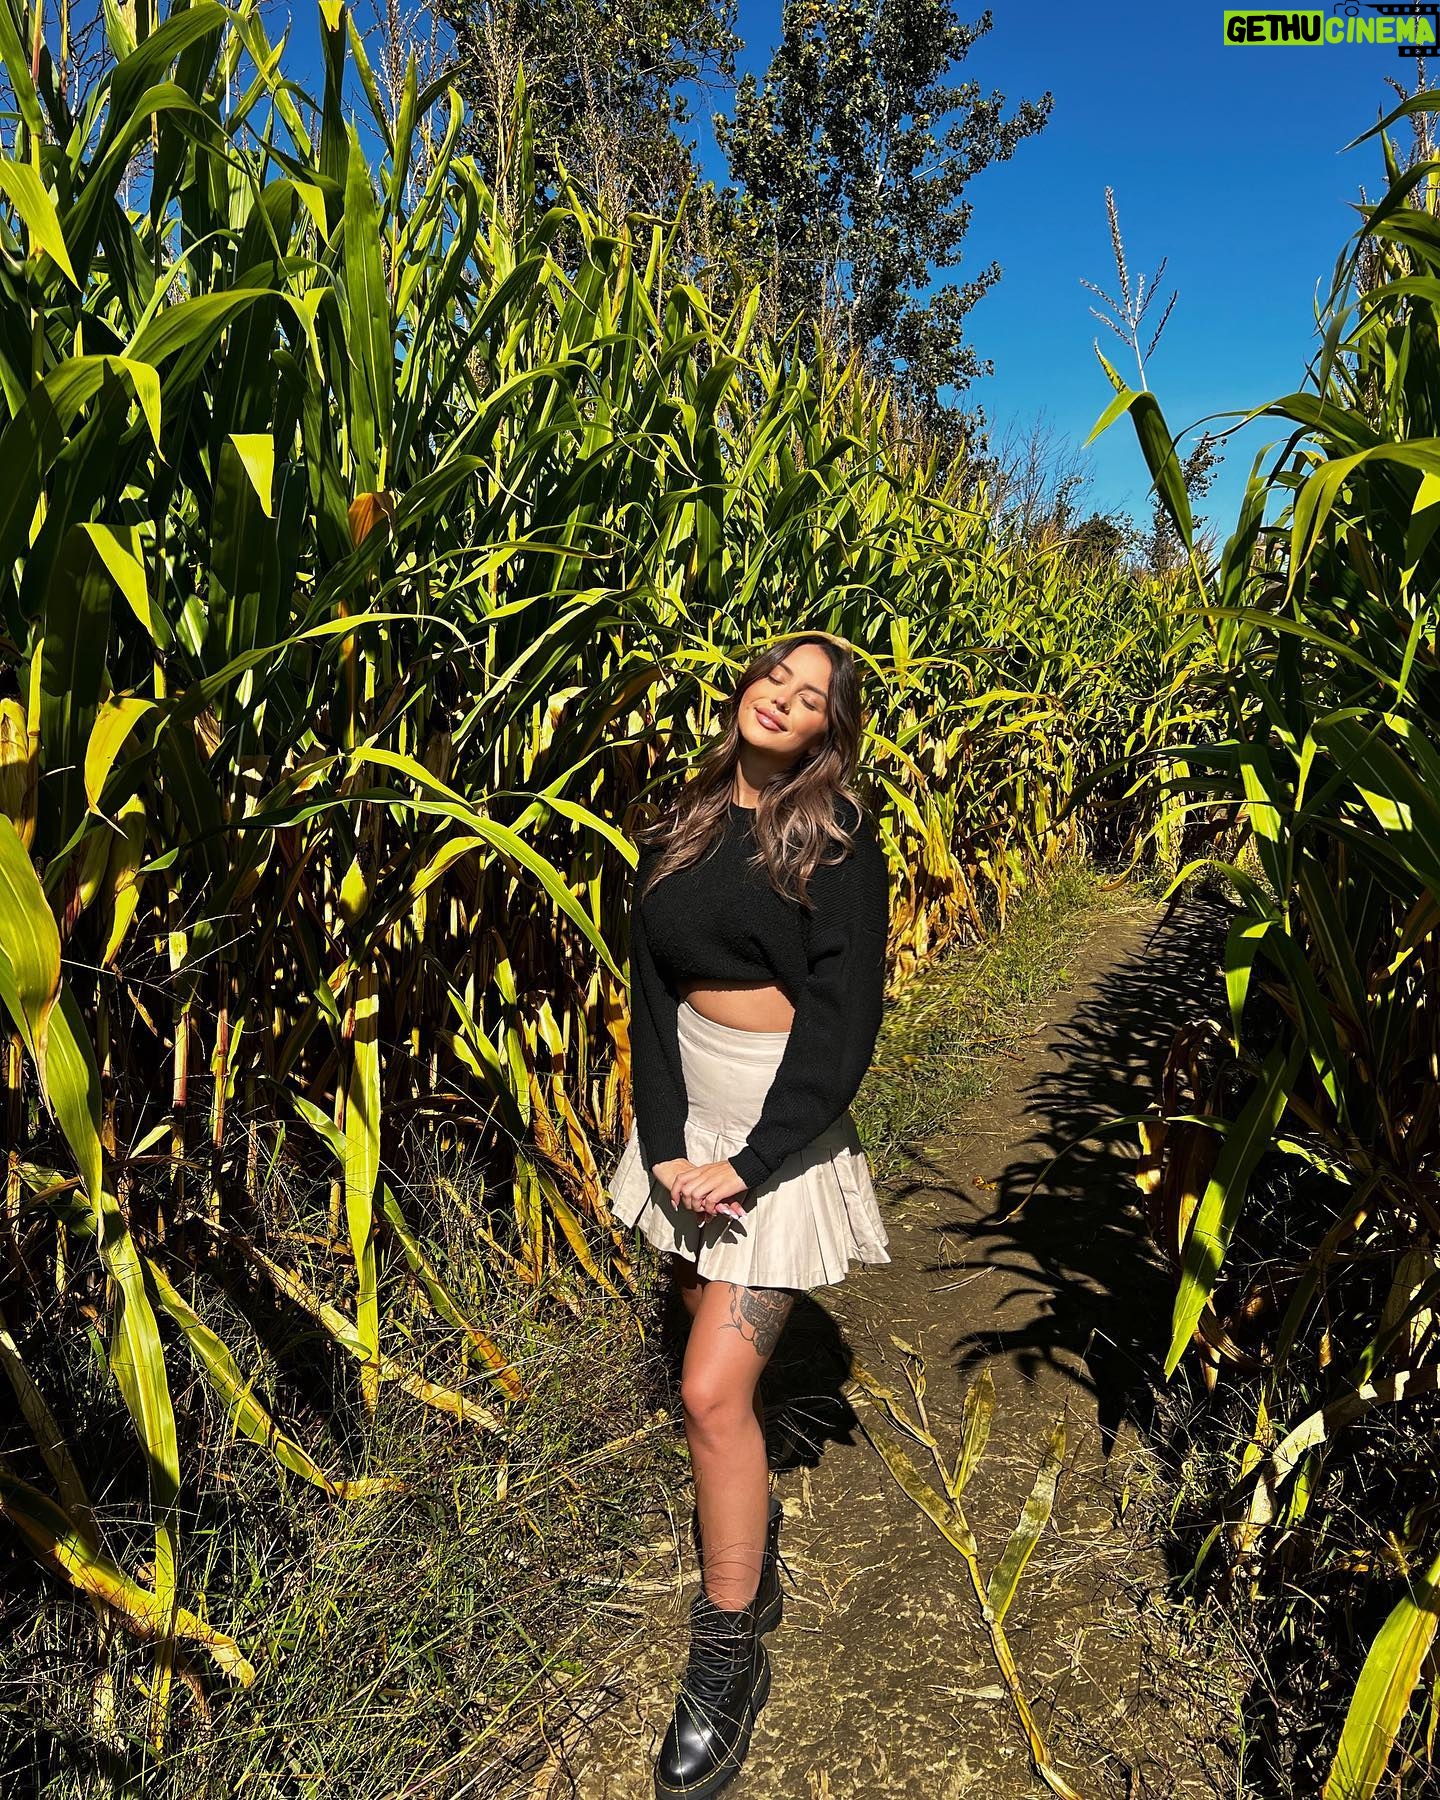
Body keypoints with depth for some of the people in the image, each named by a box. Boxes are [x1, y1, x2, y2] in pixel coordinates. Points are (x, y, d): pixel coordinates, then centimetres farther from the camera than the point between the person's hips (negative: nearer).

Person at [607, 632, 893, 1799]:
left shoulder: (838, 840, -11)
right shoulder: (679, 829, 3)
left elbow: (843, 1019, -15)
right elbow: (651, 990, 1)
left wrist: (753, 1165, -18)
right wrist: (665, 1145, -9)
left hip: (784, 1128, -5)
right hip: (688, 1114, 5)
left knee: (712, 1390, -6)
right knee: (726, 1350, 19)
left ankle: (730, 1657, 14)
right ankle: (755, 1539, 45)